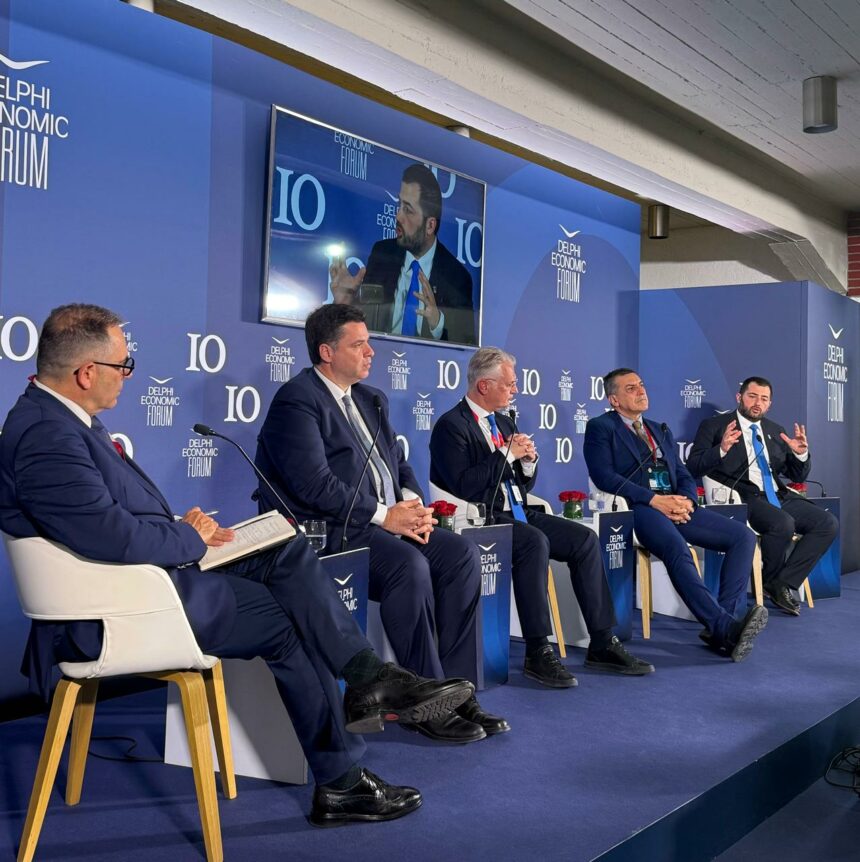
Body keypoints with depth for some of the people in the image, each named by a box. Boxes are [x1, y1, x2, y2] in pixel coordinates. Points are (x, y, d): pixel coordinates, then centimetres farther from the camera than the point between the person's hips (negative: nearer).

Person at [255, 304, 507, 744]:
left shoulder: (371, 399, 19)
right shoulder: (297, 401, -9)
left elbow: (398, 463, 20)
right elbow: (314, 484, -20)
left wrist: (412, 503, -2)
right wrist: (384, 515, -18)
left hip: (385, 522, 9)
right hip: (327, 531, -8)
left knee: (462, 553, -12)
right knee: (409, 564, -31)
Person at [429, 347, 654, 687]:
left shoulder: (504, 423, 18)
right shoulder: (451, 425, -8)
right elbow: (463, 487, -20)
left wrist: (528, 460, 0)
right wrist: (506, 454, -16)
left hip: (518, 514, 8)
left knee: (585, 540, -9)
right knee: (535, 542, -34)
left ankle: (602, 644, -5)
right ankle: (538, 653, -27)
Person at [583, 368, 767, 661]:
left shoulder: (661, 430, 28)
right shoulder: (600, 428, 8)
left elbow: (684, 475, 21)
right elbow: (603, 476, -7)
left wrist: (686, 499, -4)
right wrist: (654, 500, -15)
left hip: (675, 506, 7)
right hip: (637, 509, -7)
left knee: (743, 536, -12)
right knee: (677, 548, -37)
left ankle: (724, 629, -21)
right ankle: (725, 626, -42)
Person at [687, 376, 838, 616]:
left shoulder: (775, 431, 20)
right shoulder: (714, 426, 4)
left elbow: (797, 476, 19)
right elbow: (693, 468, -6)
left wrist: (801, 453, -3)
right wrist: (722, 449, -23)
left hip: (778, 497, 7)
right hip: (742, 499, -7)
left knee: (829, 523, -13)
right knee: (783, 524, -33)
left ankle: (783, 583, -6)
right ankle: (770, 581, -5)